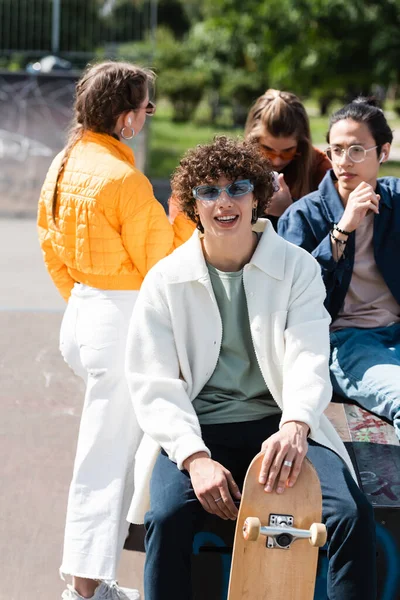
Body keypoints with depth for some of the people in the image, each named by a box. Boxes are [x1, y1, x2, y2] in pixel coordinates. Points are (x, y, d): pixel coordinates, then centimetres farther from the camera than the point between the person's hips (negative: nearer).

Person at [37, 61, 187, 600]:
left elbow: (51, 248, 15)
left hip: (81, 312, 9)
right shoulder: (125, 179, -20)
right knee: (108, 452, -3)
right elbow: (160, 263, -16)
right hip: (124, 318, -9)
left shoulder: (63, 166, 6)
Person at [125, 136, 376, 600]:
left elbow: (309, 360, -10)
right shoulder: (166, 280, 4)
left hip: (279, 426, 1)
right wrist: (195, 457, -20)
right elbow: (152, 384, -2)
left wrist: (295, 427, -32)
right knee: (168, 515, -31)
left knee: (353, 513, -25)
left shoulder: (297, 269, 4)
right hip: (196, 429, 0)